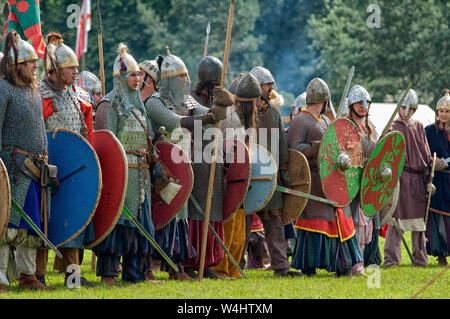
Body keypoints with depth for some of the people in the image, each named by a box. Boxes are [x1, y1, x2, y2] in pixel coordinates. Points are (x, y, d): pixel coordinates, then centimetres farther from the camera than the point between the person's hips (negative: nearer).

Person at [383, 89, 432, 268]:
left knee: (419, 220, 9)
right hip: (400, 177, -5)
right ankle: (391, 259, -5)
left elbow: (426, 154, 18)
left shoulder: (419, 127, 16)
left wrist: (429, 179, 12)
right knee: (397, 219, -8)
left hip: (418, 179, 5)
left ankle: (420, 258, 16)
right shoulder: (393, 127, 0)